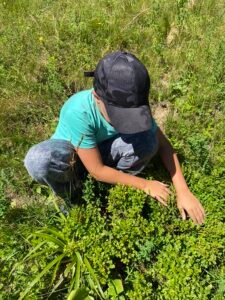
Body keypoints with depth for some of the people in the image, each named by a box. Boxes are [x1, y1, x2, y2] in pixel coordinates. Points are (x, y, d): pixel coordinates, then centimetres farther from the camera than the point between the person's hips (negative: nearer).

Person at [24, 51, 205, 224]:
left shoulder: (133, 106, -25)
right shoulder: (78, 112, -37)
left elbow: (163, 145, -13)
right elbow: (97, 171, -29)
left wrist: (183, 191, -19)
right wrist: (145, 185, -21)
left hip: (101, 151, 3)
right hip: (71, 156, -2)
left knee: (147, 141, -27)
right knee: (38, 160, -38)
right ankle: (72, 196, -4)